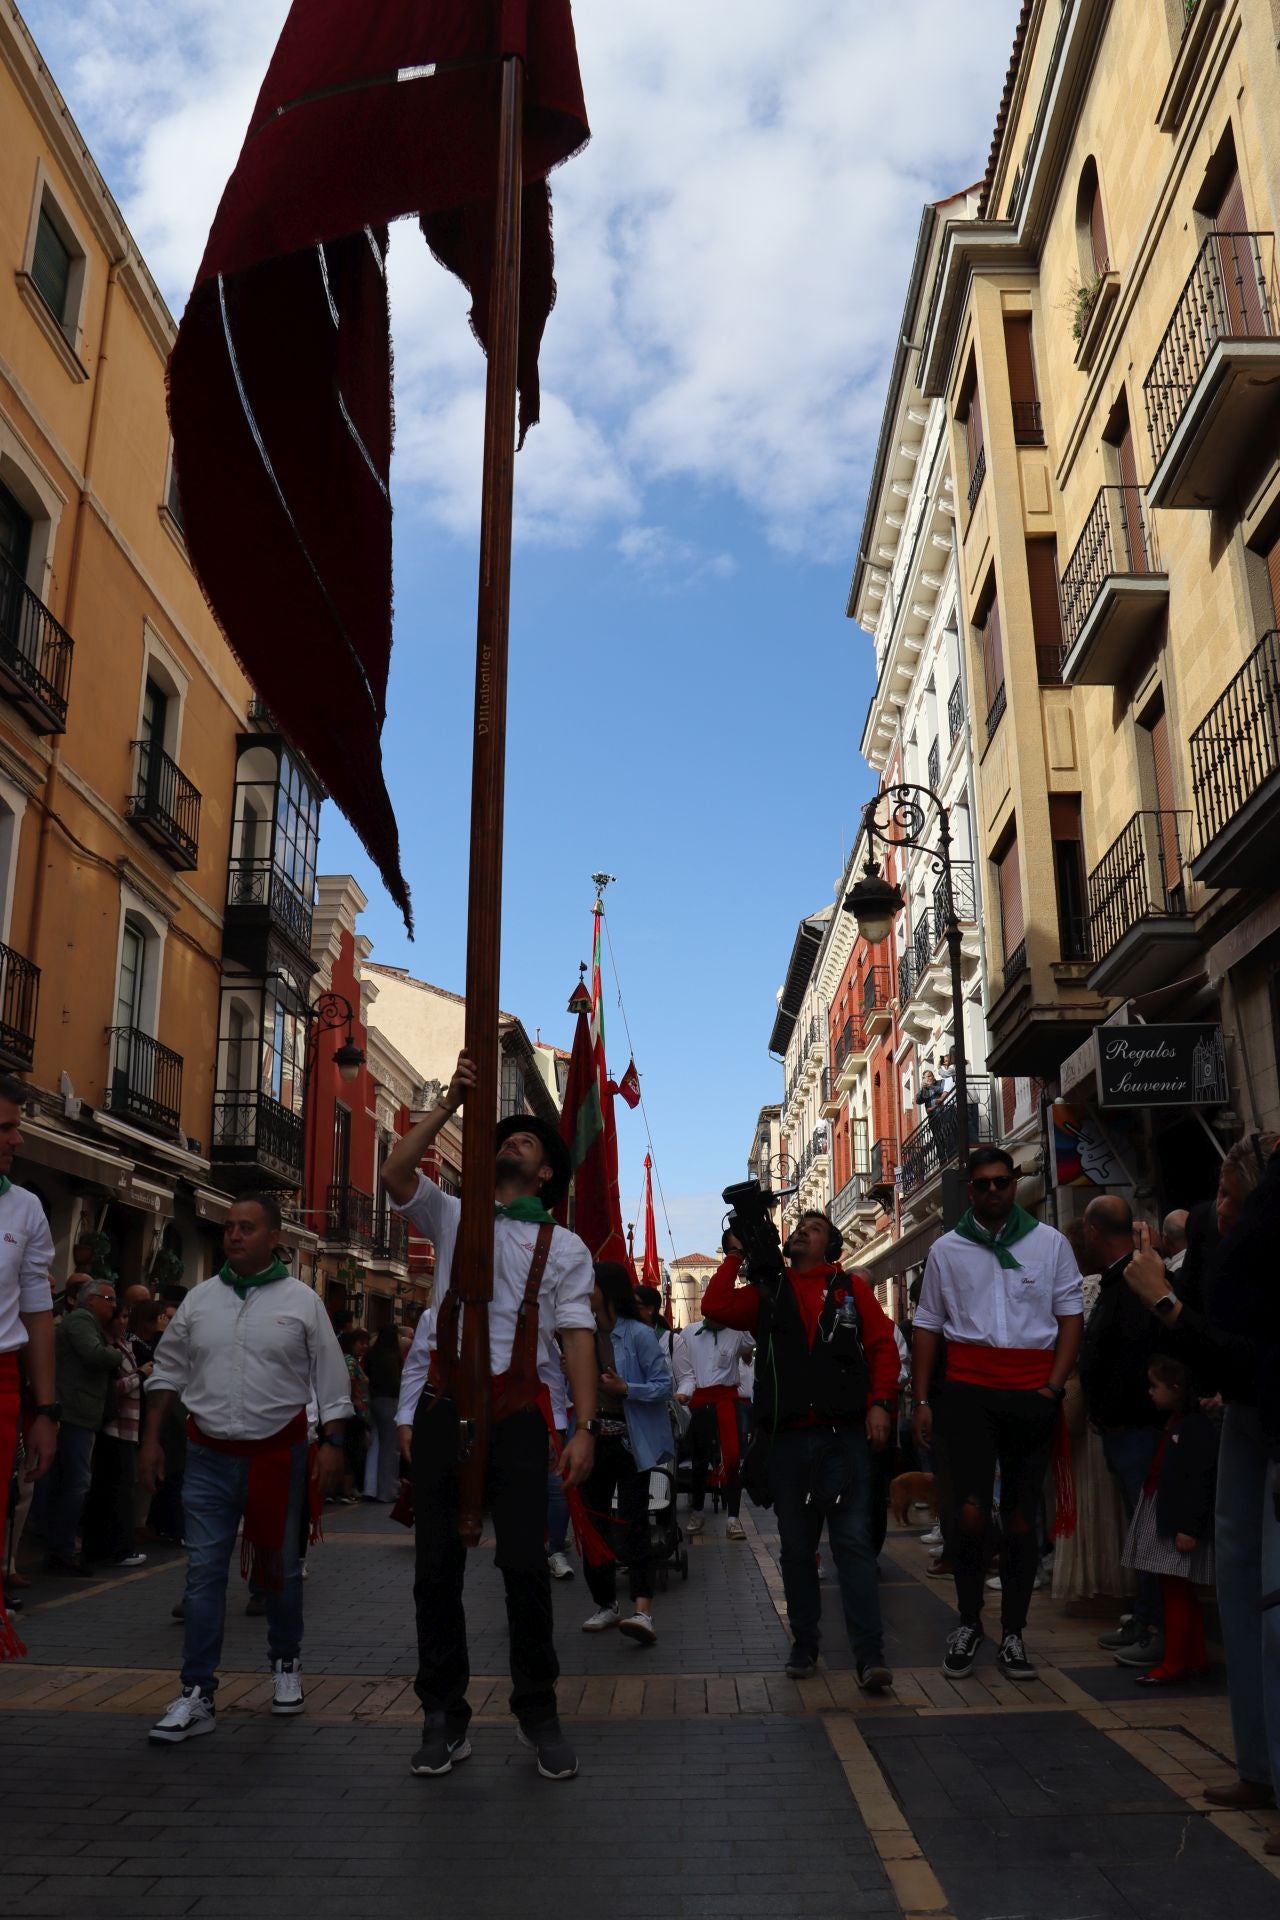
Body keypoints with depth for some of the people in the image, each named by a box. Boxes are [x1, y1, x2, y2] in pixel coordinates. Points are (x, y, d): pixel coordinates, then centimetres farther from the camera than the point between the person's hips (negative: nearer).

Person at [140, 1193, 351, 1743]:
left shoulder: (301, 1301, -4)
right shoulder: (200, 1299, 4)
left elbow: (331, 1379, -2)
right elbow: (168, 1371, 10)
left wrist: (331, 1442, -9)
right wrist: (151, 1438, 6)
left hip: (279, 1455, -1)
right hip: (208, 1457, 2)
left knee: (280, 1569, 12)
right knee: (203, 1572, -1)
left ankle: (285, 1661, 34)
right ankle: (196, 1695, 5)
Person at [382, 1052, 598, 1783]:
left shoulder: (563, 1246, 9)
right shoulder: (453, 1217, 13)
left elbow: (579, 1337, 0)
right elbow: (395, 1172, -4)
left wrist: (587, 1427, -10)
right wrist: (452, 1101, -6)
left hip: (518, 1410, -2)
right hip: (445, 1406, 2)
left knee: (527, 1565, -3)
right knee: (438, 1565, 6)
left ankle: (539, 1712, 15)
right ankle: (446, 1718, 19)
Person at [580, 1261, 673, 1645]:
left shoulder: (638, 1335, -9)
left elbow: (663, 1385, -11)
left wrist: (625, 1389, -24)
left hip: (630, 1442, -6)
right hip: (593, 1441, 6)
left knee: (633, 1522, -14)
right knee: (593, 1523, 10)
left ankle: (643, 1610, -19)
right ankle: (605, 1605, 23)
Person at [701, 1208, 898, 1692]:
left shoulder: (851, 1288, 10)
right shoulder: (766, 1293, 13)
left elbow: (882, 1345, 3)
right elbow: (716, 1308, -3)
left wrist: (880, 1403, -9)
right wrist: (735, 1255, 1)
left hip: (844, 1435, -2)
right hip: (786, 1439, 2)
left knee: (853, 1543, -5)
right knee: (796, 1548, 11)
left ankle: (869, 1656, -4)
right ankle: (804, 1647, 22)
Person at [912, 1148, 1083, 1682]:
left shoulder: (1049, 1242, 9)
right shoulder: (946, 1250, 10)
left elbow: (1070, 1314, 7)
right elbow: (927, 1326, 11)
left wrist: (1055, 1386, -5)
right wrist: (921, 1401, 5)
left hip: (1034, 1394, 1)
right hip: (968, 1391, -1)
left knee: (1021, 1517, 6)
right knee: (969, 1512, -11)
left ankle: (1013, 1632, 19)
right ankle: (968, 1622, 9)